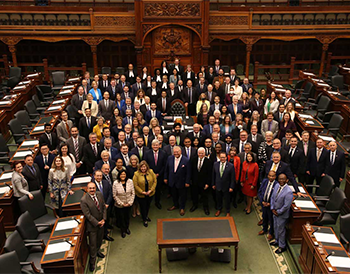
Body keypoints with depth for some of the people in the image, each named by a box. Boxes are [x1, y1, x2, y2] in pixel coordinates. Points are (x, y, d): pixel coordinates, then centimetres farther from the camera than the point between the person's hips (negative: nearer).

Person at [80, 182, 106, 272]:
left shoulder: (100, 194, -5)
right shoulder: (84, 200, -23)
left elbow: (104, 207, 2)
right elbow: (88, 215, -21)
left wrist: (104, 219, -8)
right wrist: (97, 223, -19)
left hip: (101, 222, 6)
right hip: (92, 225, -6)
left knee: (100, 239, 25)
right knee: (92, 243, 6)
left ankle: (97, 251, 52)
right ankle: (92, 261, 23)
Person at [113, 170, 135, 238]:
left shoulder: (130, 181, -10)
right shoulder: (115, 183, -17)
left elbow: (133, 193, -3)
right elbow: (114, 196, -12)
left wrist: (130, 202, -9)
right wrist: (121, 204, -12)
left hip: (128, 204, 2)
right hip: (119, 205, -2)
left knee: (127, 216, 19)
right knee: (121, 217, 13)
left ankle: (127, 228, 46)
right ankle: (123, 230, 37)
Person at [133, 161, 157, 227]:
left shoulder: (151, 172, -8)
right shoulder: (136, 174, -16)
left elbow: (155, 181, -5)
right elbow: (135, 185, -14)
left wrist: (151, 190, -13)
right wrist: (142, 192, -18)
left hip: (150, 194, 3)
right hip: (141, 194, -3)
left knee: (148, 205, 22)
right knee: (143, 207, 11)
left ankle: (146, 216, 49)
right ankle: (145, 220, 31)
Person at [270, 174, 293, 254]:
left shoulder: (288, 192, -28)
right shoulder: (276, 187, -4)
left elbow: (286, 206, -25)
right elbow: (272, 198, 6)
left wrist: (278, 212, -16)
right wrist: (272, 209, -3)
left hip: (282, 215, -7)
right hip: (275, 212, 7)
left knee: (281, 230, 9)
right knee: (276, 227, 25)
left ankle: (282, 246, 28)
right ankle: (277, 241, 47)